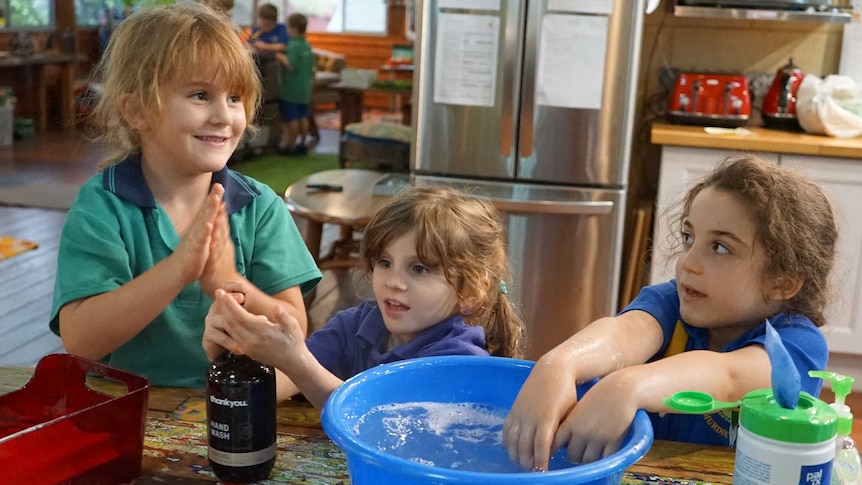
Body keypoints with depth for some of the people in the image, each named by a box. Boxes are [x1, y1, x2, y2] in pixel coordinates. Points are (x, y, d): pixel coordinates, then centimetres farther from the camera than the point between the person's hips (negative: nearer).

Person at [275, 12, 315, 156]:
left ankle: (290, 145, 5)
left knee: (292, 119, -1)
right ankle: (302, 144, 16)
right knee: (303, 117, 10)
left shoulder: (293, 45, -16)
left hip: (292, 89, -8)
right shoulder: (307, 46, 9)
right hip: (305, 89, 8)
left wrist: (279, 56, -15)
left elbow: (291, 64, -24)